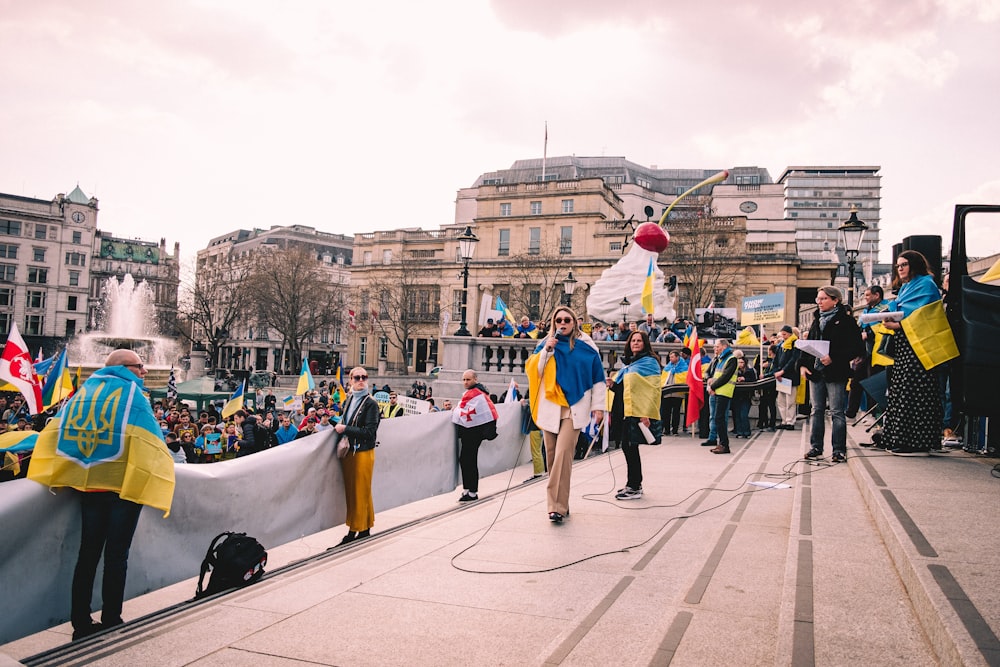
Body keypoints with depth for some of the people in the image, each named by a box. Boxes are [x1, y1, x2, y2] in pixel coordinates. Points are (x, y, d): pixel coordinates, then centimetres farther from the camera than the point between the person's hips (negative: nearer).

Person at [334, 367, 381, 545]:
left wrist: (345, 429, -17)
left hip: (363, 452, -6)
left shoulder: (371, 403, -10)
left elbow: (369, 432, -18)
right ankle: (353, 528, 17)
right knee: (350, 491, 9)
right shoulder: (349, 400, 10)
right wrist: (339, 426, 2)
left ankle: (364, 528, 12)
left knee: (361, 492, 1)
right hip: (348, 451, 6)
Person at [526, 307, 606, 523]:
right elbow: (532, 369, 1)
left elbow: (598, 378, 8)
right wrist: (547, 350, -10)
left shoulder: (586, 347, 5)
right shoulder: (545, 344, 11)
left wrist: (598, 406, 3)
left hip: (574, 408, -3)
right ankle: (559, 503, 18)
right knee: (552, 456, 5)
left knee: (563, 454, -16)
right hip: (550, 408, 3)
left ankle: (558, 506, -16)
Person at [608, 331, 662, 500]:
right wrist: (613, 384, 8)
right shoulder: (629, 363, 21)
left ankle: (634, 488, 0)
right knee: (627, 447, 10)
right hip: (624, 410, 9)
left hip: (637, 412, -8)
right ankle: (634, 484, 19)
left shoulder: (649, 362, -5)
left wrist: (646, 413, -20)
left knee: (630, 447, -7)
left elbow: (652, 390, -13)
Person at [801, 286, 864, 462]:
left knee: (837, 412, -3)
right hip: (816, 371, 6)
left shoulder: (845, 319, -4)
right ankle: (816, 447, 16)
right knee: (817, 410, 10)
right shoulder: (817, 320, 16)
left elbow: (856, 347, -10)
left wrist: (833, 358, -19)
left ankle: (839, 450, 3)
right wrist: (804, 364, 3)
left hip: (835, 372, -6)